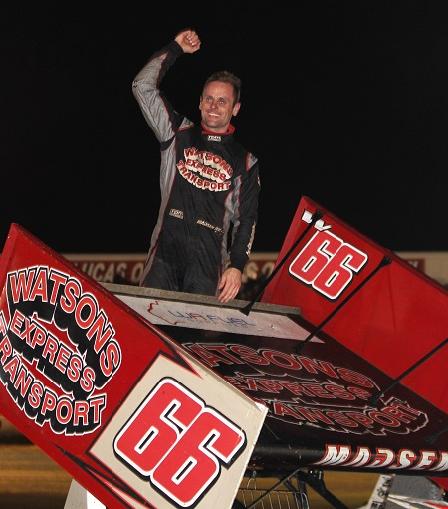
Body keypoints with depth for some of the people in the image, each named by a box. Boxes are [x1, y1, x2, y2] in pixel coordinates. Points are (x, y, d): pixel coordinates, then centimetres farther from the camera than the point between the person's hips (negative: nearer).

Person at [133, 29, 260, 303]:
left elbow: (247, 218, 10)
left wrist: (237, 266, -2)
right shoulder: (179, 134, 16)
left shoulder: (244, 160, 14)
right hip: (166, 248, 1)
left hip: (209, 260, -1)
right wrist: (175, 49, 13)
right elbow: (143, 86, 11)